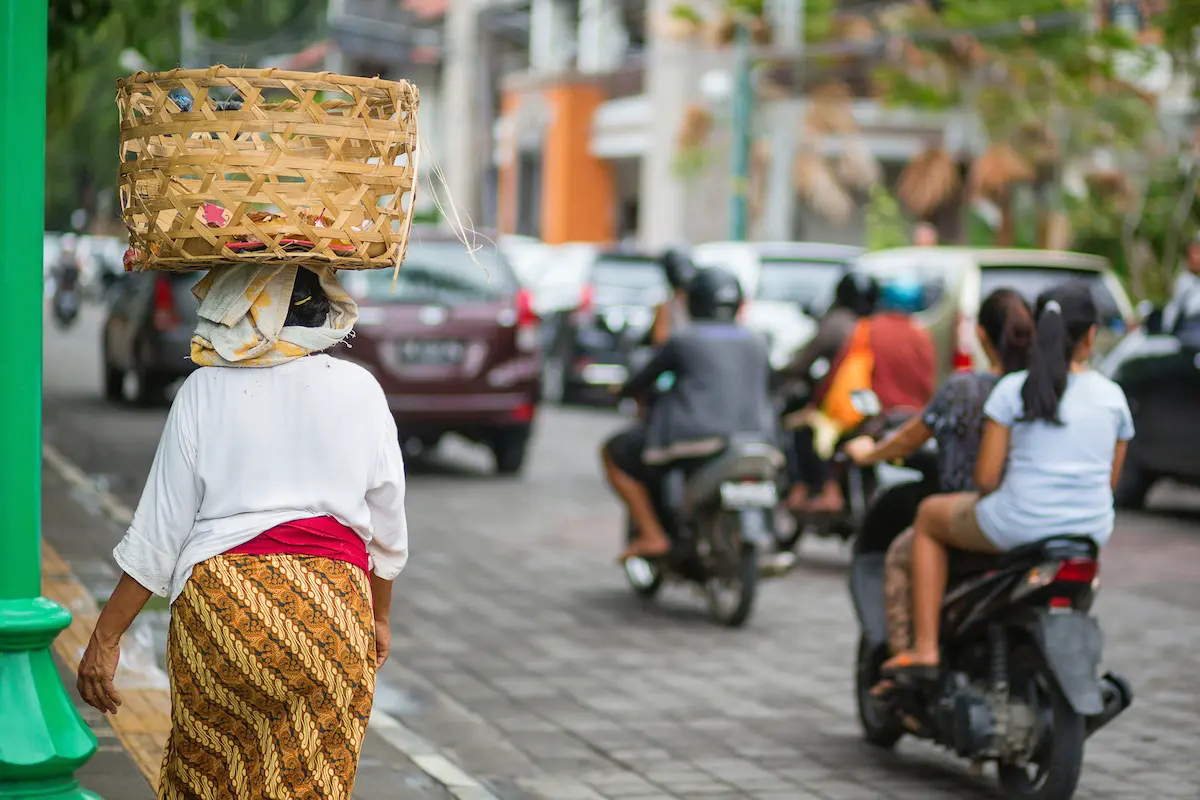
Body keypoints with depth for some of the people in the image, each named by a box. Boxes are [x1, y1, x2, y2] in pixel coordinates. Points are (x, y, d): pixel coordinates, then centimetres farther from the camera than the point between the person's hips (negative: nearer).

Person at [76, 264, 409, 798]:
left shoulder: (204, 391, -1)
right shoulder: (359, 391, 3)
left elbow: (157, 532, -1)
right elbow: (387, 529, 11)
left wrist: (106, 637, 6)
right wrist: (379, 617, 27)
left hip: (220, 600, -1)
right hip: (334, 609, 1)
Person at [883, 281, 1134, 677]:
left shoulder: (1014, 390, -7)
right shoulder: (1112, 396, 3)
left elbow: (986, 478, -7)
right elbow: (1109, 480, 9)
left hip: (1020, 524, -4)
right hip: (1092, 531, 4)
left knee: (928, 515, 23)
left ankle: (925, 648, 16)